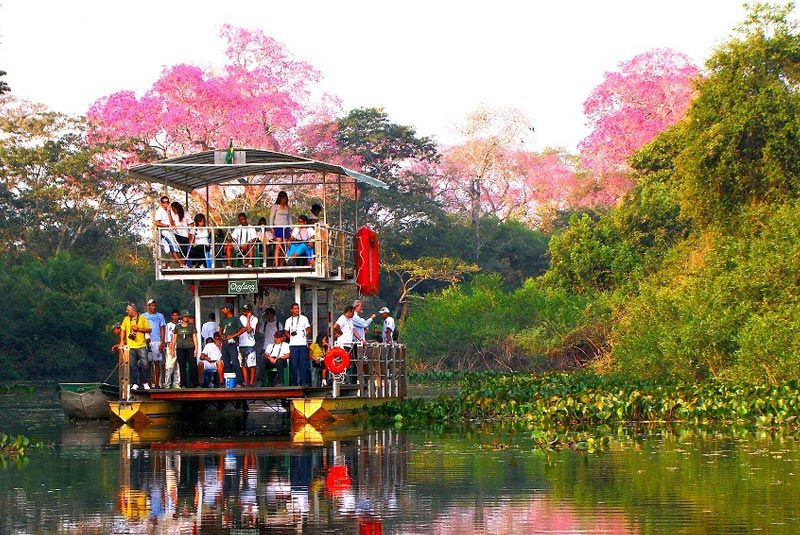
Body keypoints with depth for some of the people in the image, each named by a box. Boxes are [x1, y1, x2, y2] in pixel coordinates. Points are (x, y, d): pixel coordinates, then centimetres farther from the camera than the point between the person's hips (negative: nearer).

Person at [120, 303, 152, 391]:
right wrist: (122, 341, 5)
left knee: (144, 364, -5)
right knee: (133, 366, 3)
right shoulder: (126, 319, 10)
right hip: (130, 346, 3)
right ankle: (135, 384, 8)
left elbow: (149, 330, 1)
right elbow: (122, 330, 15)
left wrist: (138, 329, -10)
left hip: (141, 345, -3)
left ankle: (145, 383, 5)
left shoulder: (142, 318, 0)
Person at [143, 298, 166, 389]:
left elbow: (162, 329, 8)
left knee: (157, 363, -1)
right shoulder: (143, 316, 9)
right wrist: (145, 338, -10)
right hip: (147, 341, 0)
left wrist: (162, 342, -2)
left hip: (157, 341, 0)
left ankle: (157, 383, 0)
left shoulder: (160, 316, 10)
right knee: (148, 363, -2)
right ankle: (149, 383, 0)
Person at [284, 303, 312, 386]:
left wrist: (305, 334, -7)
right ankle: (293, 382, 3)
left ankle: (303, 382, -2)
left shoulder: (304, 318, 10)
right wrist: (290, 335, -2)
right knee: (293, 363, -1)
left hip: (303, 343, -1)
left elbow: (308, 329, 8)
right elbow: (286, 331, 16)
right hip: (293, 344, 1)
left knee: (303, 363, -4)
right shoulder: (288, 320, 15)